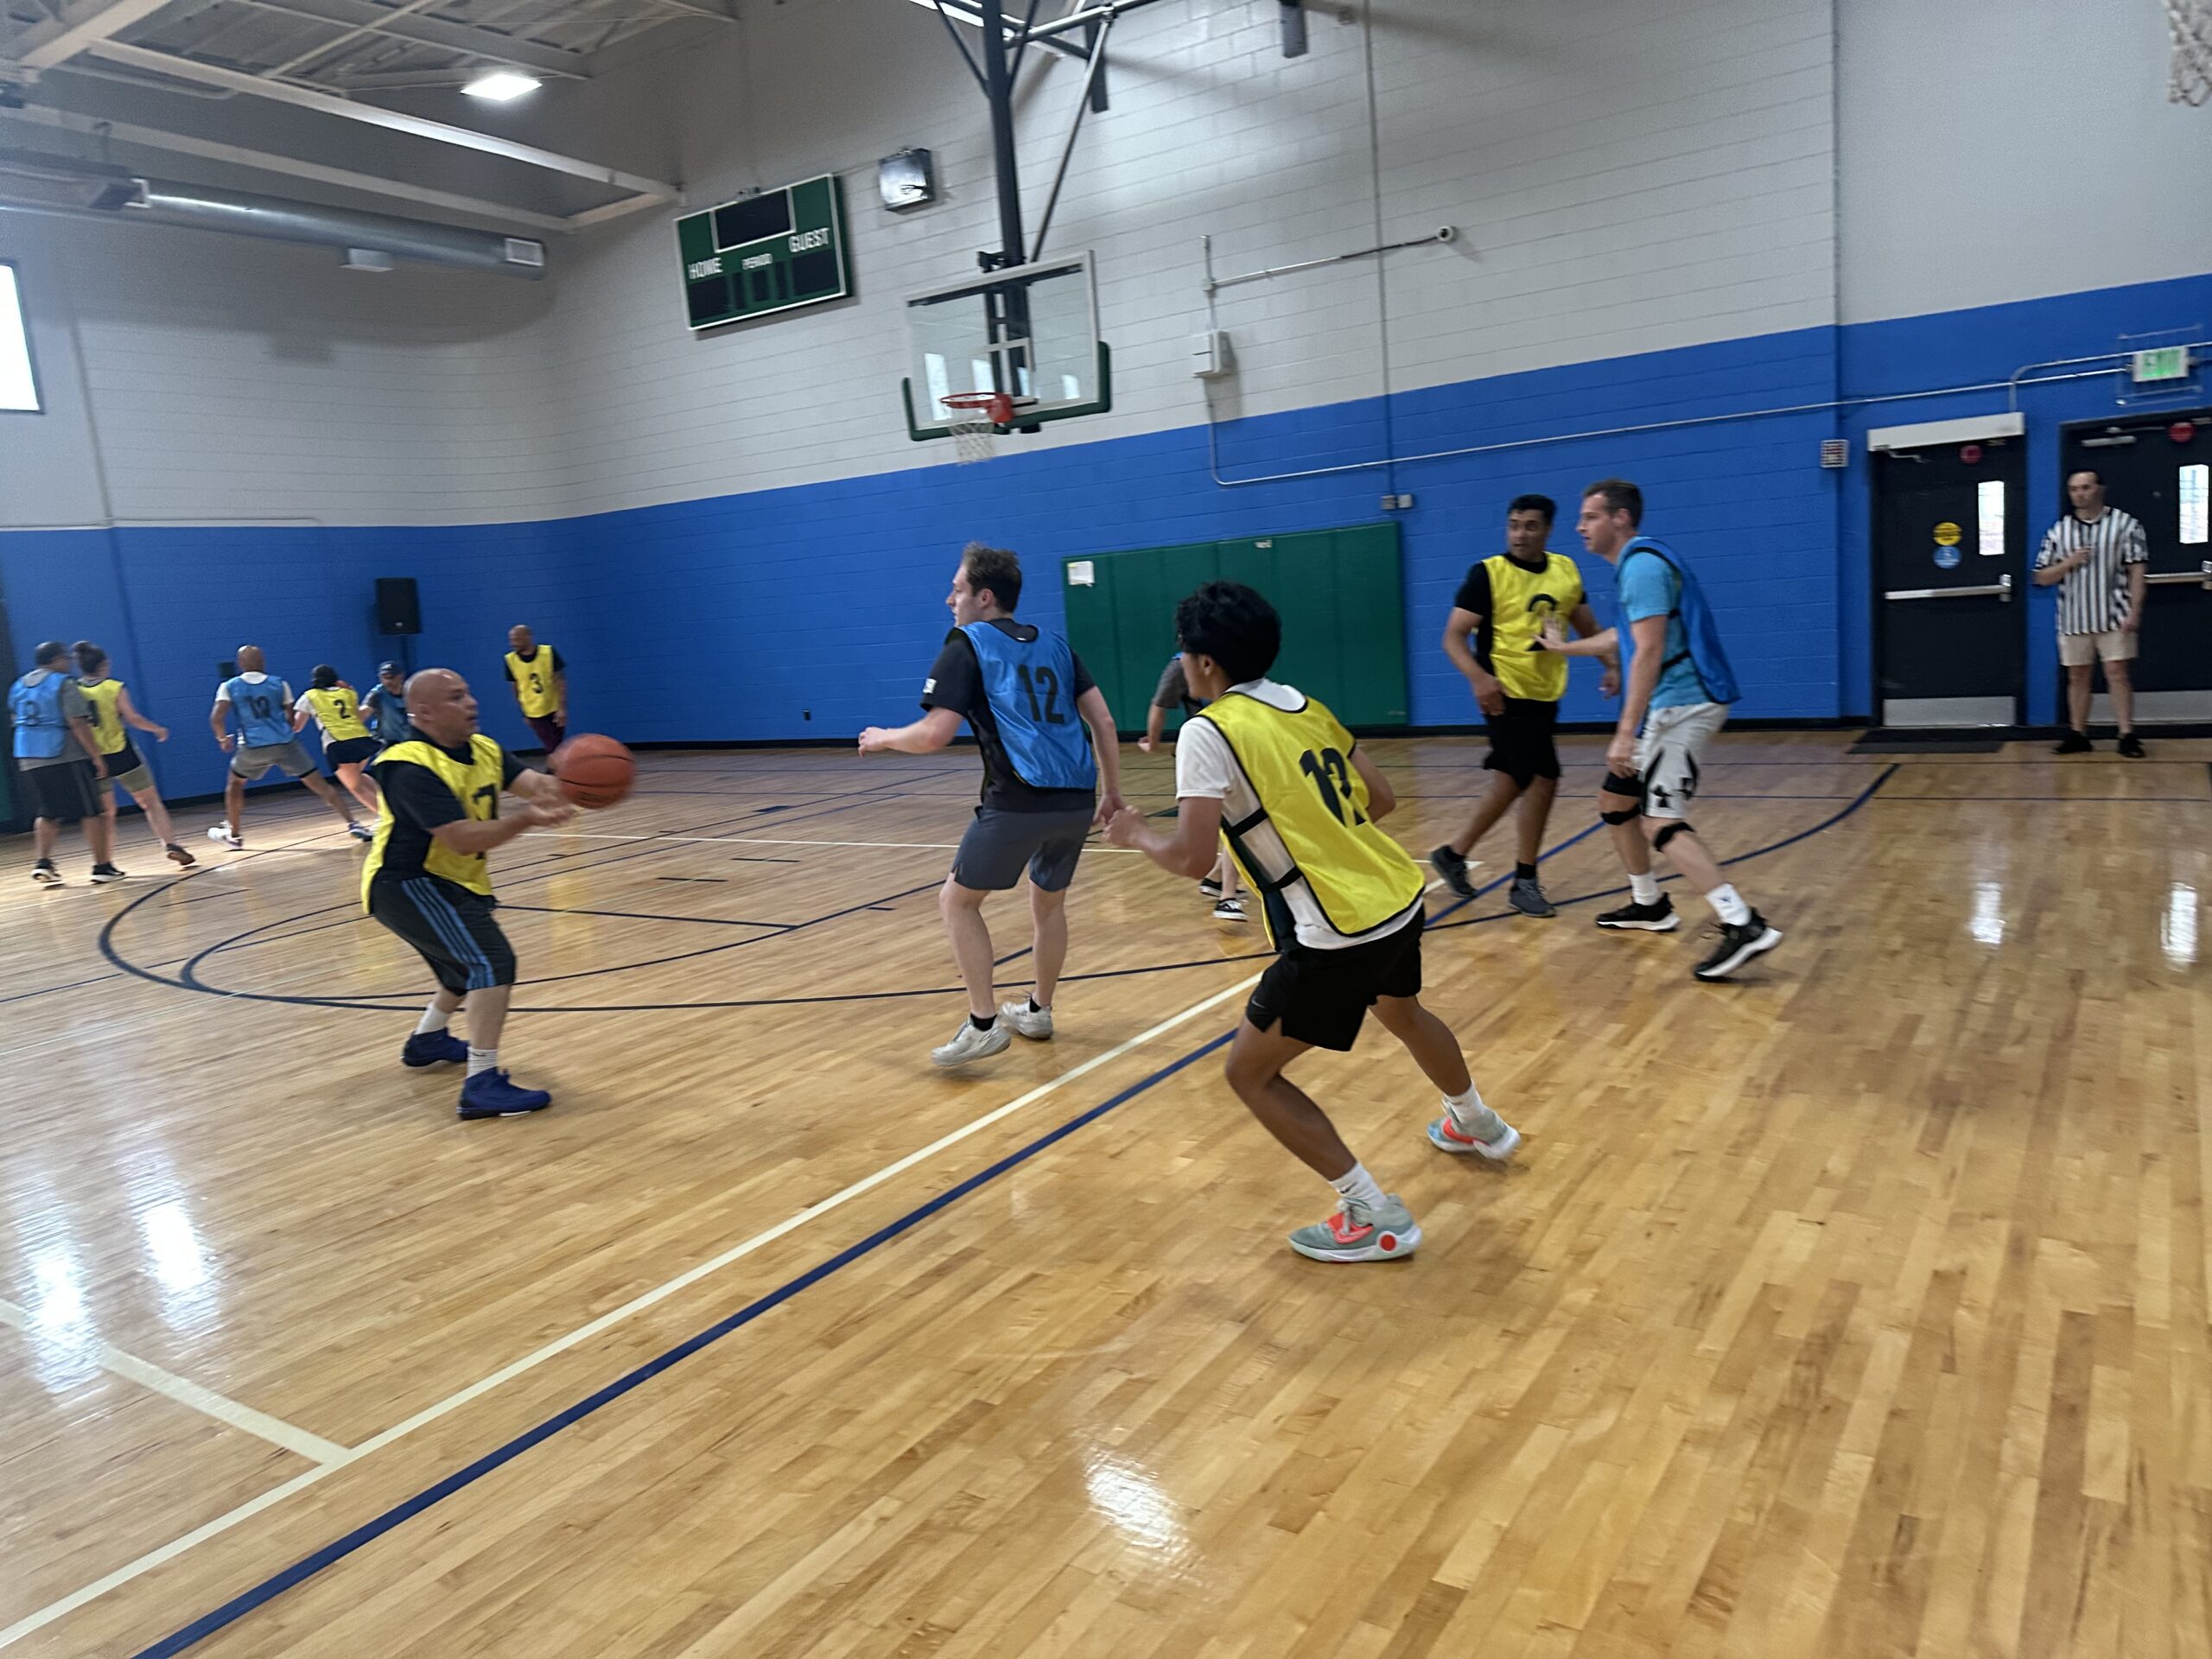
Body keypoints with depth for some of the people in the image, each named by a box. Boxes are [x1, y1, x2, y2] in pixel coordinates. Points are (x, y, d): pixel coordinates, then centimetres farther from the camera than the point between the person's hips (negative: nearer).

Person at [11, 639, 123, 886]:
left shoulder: (18, 687, 14)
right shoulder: (64, 683, -8)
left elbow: (17, 722, 21)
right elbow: (78, 724, -16)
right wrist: (97, 757, -14)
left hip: (29, 760, 7)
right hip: (66, 758, -7)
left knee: (46, 814, 17)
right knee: (91, 812, 1)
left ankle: (42, 863, 3)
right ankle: (102, 866, 2)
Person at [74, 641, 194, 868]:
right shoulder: (115, 688, -8)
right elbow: (133, 719, -12)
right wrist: (158, 729, 3)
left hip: (93, 759, 3)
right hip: (121, 755, -3)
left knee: (105, 813, 14)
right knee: (151, 801, 9)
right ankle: (170, 844, -1)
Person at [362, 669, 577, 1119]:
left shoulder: (483, 750, 0)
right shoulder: (412, 768, -25)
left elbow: (535, 784, -16)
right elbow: (462, 839, -33)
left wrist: (561, 789, -39)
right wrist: (527, 819, -47)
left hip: (452, 884, 10)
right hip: (405, 885, -10)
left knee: (473, 968, 29)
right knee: (493, 960, -25)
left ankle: (427, 1041, 53)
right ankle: (482, 1085, -26)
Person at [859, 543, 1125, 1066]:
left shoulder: (966, 645, 1)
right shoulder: (1053, 644, 18)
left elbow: (934, 735, -8)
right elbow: (1103, 721, 13)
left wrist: (882, 739, 10)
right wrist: (1113, 793, 20)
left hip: (1019, 803, -6)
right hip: (1077, 801, 7)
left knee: (957, 901, 12)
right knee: (1049, 902, 26)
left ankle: (984, 1024, 8)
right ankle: (1038, 1012, 38)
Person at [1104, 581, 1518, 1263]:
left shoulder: (1209, 732, -13)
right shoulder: (1307, 706, 9)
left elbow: (1192, 857, -18)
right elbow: (1381, 799, 14)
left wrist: (1136, 834, 1)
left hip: (1338, 936, -9)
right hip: (1399, 898, 9)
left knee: (1251, 1072, 6)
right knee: (1403, 1014, 37)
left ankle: (1376, 1218, 7)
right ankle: (1479, 1124, 61)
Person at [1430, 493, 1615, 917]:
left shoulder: (1565, 570, 7)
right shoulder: (1488, 573, -9)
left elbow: (1586, 625, 19)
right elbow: (1453, 636, -14)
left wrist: (1611, 664, 3)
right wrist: (1478, 677, -31)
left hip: (1544, 695, 7)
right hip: (1507, 695, -7)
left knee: (1511, 786, 11)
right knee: (1543, 779, -10)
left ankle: (1454, 854, 26)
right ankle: (1525, 882, 3)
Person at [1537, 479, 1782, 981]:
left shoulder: (1642, 564, -14)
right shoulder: (1639, 562, 18)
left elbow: (1649, 651, -24)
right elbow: (1626, 636, 35)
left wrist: (1626, 732, -28)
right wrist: (1563, 647, 48)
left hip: (1681, 703, -11)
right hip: (1671, 704, 11)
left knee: (1660, 821, -18)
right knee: (1614, 799, 19)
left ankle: (1744, 926, -24)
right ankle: (1649, 905, 32)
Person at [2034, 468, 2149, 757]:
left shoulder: (2125, 524, 0)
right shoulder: (2058, 531, 7)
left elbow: (2137, 571, -4)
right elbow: (2042, 578, 8)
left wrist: (2134, 612, -12)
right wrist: (2068, 563, -11)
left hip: (2114, 616, -3)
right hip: (2073, 619, 3)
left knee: (2118, 674, -5)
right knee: (2077, 677, 9)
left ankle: (2127, 735, -2)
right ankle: (2077, 735, 17)